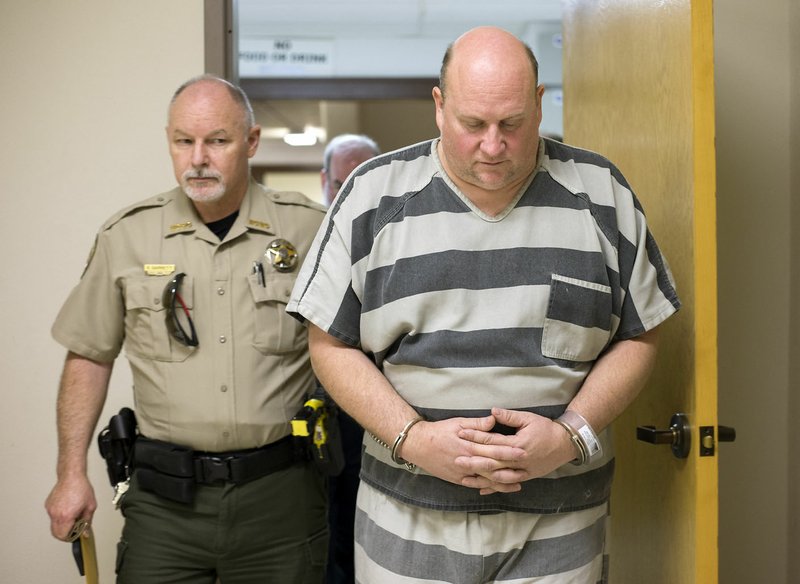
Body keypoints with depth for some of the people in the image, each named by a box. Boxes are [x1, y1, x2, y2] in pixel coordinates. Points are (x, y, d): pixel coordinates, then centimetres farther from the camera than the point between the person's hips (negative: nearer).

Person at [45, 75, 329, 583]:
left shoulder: (310, 228, 0)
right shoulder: (127, 236, 3)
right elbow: (90, 356, 9)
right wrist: (72, 473, 5)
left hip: (280, 489, 0)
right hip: (165, 498, 1)